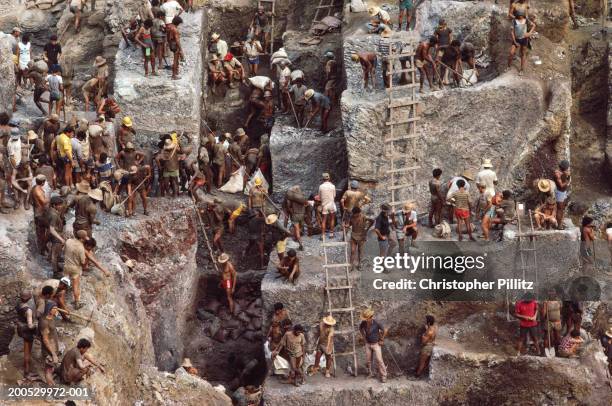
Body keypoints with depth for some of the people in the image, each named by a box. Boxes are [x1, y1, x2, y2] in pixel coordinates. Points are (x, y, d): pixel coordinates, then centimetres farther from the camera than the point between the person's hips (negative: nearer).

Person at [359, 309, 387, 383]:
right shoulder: (363, 323, -12)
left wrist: (381, 340, -6)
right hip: (368, 344, 4)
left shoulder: (377, 323, -24)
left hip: (376, 344, -4)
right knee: (368, 360, 7)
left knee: (379, 360, -9)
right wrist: (364, 338, 7)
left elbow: (385, 330, -13)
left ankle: (383, 376, -1)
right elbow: (360, 329, 12)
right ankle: (370, 374, 24)